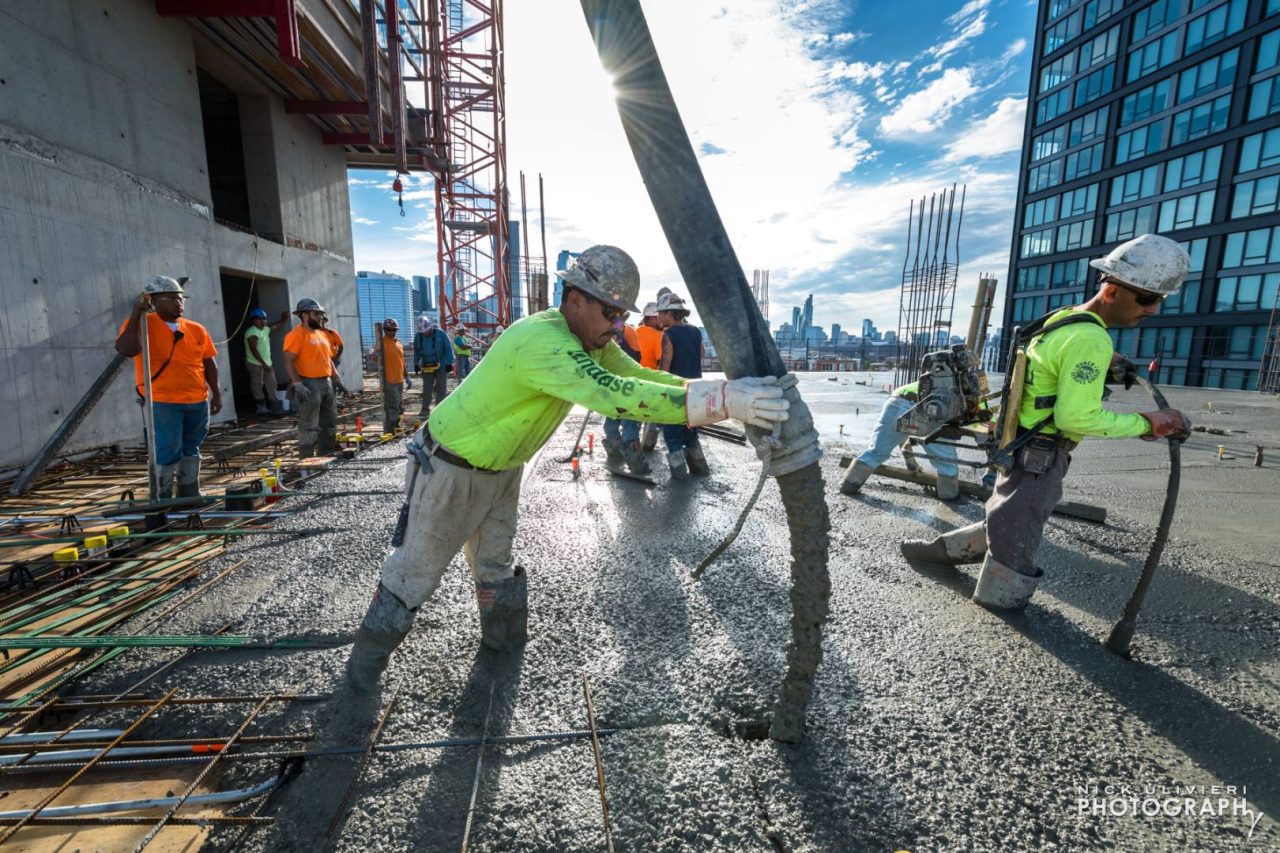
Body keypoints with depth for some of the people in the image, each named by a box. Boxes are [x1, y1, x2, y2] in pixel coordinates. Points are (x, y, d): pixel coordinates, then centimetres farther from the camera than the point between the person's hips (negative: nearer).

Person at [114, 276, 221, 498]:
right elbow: (125, 350, -19)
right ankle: (161, 498, 8)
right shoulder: (142, 324, -3)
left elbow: (209, 362, 12)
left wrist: (216, 392, 8)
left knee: (191, 449, 13)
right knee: (168, 451, -6)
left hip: (198, 401, 5)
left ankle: (189, 493, 24)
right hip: (162, 402, -5)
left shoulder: (196, 329, 9)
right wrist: (136, 315, -19)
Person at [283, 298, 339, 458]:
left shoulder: (322, 334, 16)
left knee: (329, 422, 13)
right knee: (309, 425, -6)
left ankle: (327, 454, 23)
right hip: (309, 384, -9)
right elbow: (289, 361, -16)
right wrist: (297, 385, -23)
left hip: (326, 382, 9)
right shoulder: (296, 334, -10)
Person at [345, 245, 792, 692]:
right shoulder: (542, 342, -37)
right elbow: (616, 396, -48)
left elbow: (637, 376, -8)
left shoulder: (587, 338, -7)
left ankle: (504, 639, 43)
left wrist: (717, 389, -20)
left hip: (502, 468, 8)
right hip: (450, 471, -7)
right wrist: (723, 400, -50)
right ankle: (366, 659, 34)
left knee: (495, 564, 22)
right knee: (417, 571, 10)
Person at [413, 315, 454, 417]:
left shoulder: (440, 334, -11)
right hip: (426, 366, 4)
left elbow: (449, 348, -8)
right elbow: (416, 351, 14)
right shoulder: (418, 336, 1)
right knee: (427, 388, 8)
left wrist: (449, 363, -11)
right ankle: (425, 409, 14)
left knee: (441, 388, 1)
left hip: (441, 366, -3)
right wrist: (416, 364, 11)